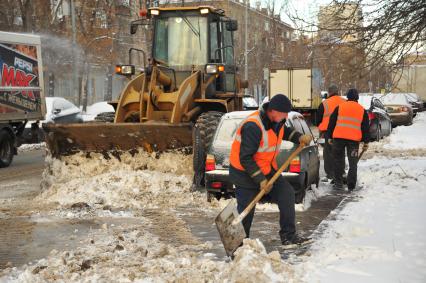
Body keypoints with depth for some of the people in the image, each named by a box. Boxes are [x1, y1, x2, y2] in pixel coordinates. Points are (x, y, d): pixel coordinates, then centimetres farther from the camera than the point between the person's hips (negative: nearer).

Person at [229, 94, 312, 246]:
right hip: (245, 173, -8)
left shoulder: (277, 120, -4)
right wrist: (260, 180, -27)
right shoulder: (253, 126, -32)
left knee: (287, 194, 1)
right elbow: (245, 158, -30)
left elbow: (285, 131, 22)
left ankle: (288, 236, 9)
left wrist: (299, 137, 3)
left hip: (267, 169, 8)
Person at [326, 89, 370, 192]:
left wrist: (329, 137, 12)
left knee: (338, 160, 10)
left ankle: (338, 183, 10)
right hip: (354, 139, 0)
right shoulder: (362, 110, 12)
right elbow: (365, 127, 12)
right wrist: (366, 142, 14)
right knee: (353, 162, 7)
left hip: (339, 137, 0)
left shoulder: (340, 107, 8)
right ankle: (351, 185, 4)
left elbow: (332, 122, 7)